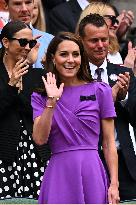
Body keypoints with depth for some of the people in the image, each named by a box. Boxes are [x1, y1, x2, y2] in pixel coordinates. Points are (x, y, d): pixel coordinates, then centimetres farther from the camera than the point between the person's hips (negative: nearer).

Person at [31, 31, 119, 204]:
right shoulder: (40, 97, 7)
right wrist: (51, 102, -13)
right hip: (59, 175, 1)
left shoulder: (100, 91, 3)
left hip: (92, 173, -1)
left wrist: (114, 184, -6)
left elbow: (109, 143, 2)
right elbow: (40, 139, -6)